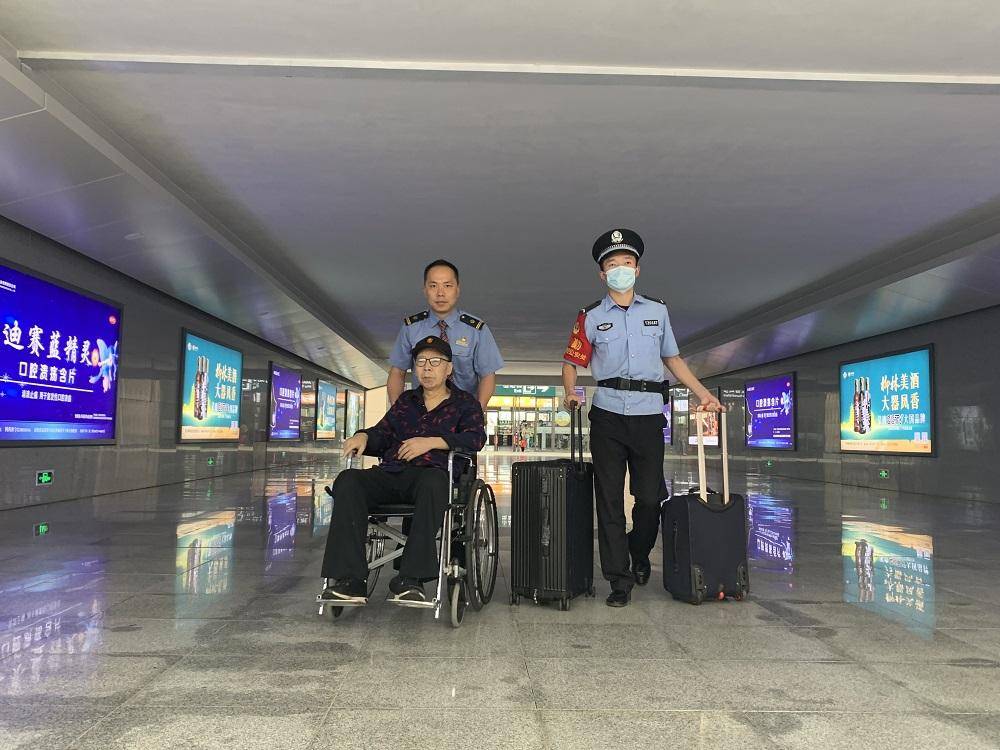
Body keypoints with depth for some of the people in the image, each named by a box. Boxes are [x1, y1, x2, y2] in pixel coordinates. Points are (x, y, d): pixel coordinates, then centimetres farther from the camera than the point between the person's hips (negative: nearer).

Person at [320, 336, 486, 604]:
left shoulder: (465, 403, 17)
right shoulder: (405, 400, 30)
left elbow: (476, 437, -1)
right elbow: (382, 434, 26)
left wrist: (431, 442, -13)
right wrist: (363, 436, 2)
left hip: (431, 473, -4)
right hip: (391, 473, 4)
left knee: (433, 482, -41)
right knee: (348, 481, -26)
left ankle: (409, 579, -39)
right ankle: (349, 580, -31)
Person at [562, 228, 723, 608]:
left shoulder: (657, 310, 11)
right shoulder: (591, 317, 6)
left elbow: (671, 357, 19)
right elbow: (572, 361, 4)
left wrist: (702, 392, 13)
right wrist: (570, 392, -15)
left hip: (649, 415, 2)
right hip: (608, 416, -1)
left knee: (650, 496, 6)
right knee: (610, 500, 0)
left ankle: (640, 556, 34)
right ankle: (619, 579, 9)